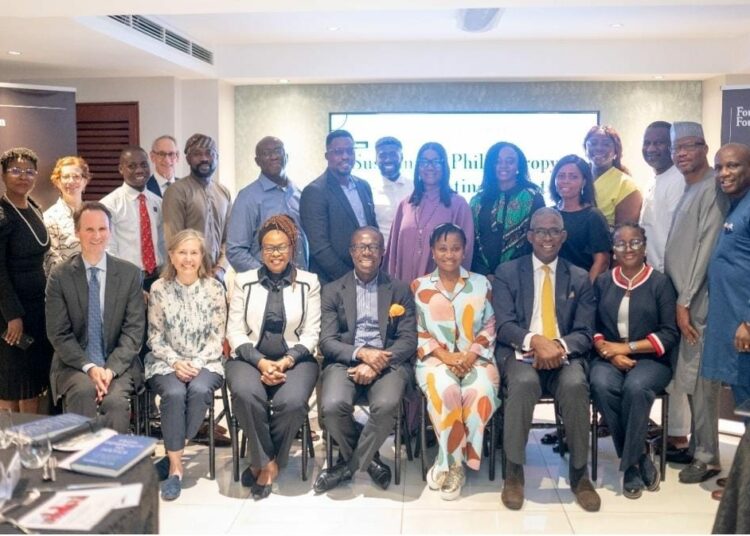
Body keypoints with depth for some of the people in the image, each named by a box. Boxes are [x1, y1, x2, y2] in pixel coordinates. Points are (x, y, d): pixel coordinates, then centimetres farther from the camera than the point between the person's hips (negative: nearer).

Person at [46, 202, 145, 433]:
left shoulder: (130, 273, 3)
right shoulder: (60, 277, 2)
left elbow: (134, 329, -1)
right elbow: (58, 334, -2)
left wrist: (111, 368, -14)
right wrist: (89, 367, -16)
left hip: (119, 364, 0)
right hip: (74, 364, 0)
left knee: (116, 401, -29)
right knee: (84, 391, -31)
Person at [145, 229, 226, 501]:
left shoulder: (214, 288, 0)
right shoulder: (159, 288, 0)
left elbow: (217, 337, 0)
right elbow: (155, 338, 1)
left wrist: (196, 363, -15)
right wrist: (176, 362, -14)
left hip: (205, 362, 0)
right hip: (166, 362, 0)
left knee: (199, 390, -32)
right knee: (174, 393, -31)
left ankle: (174, 452, -11)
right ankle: (176, 465, -18)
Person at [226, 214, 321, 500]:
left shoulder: (309, 282, 7)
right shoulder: (244, 281, 9)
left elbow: (311, 333, 3)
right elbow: (235, 331, 3)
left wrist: (287, 361, -14)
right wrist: (260, 362, -13)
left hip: (295, 359, 0)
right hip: (251, 357, 1)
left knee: (292, 402, -31)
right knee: (246, 394, -33)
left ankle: (263, 462, -4)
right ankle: (267, 461, -10)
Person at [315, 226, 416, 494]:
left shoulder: (400, 290, 10)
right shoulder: (333, 290, 11)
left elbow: (408, 340, 1)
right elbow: (327, 341, 2)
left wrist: (376, 364, -16)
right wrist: (361, 353, -17)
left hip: (388, 362, 0)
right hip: (345, 361, 1)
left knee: (387, 405, -32)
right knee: (333, 406, -30)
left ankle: (349, 464, -5)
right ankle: (369, 459, 1)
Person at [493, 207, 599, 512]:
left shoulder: (580, 278, 11)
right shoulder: (507, 273, 6)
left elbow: (584, 334, 4)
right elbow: (504, 326, -4)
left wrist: (559, 345, -19)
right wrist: (535, 340, -25)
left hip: (565, 355, 2)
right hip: (520, 354, -1)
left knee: (575, 385, -31)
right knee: (524, 382, -35)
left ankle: (579, 473, -12)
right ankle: (514, 472, -18)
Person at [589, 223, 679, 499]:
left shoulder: (660, 282, 2)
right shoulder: (602, 281, 11)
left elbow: (671, 334, -3)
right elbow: (590, 325, 6)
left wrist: (628, 347, -12)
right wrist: (609, 352, -12)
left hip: (650, 359, -2)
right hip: (609, 359, 2)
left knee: (635, 388, -34)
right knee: (602, 386, -31)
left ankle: (630, 464, -15)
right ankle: (640, 458, -15)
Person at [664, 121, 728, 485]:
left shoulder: (713, 188, -10)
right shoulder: (688, 190, 17)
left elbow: (707, 248, -16)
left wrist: (686, 300, -16)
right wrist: (679, 298, 11)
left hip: (698, 301, -8)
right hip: (682, 297, 8)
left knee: (700, 380, -2)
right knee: (690, 378, 13)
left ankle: (707, 457, 8)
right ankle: (696, 446, 24)